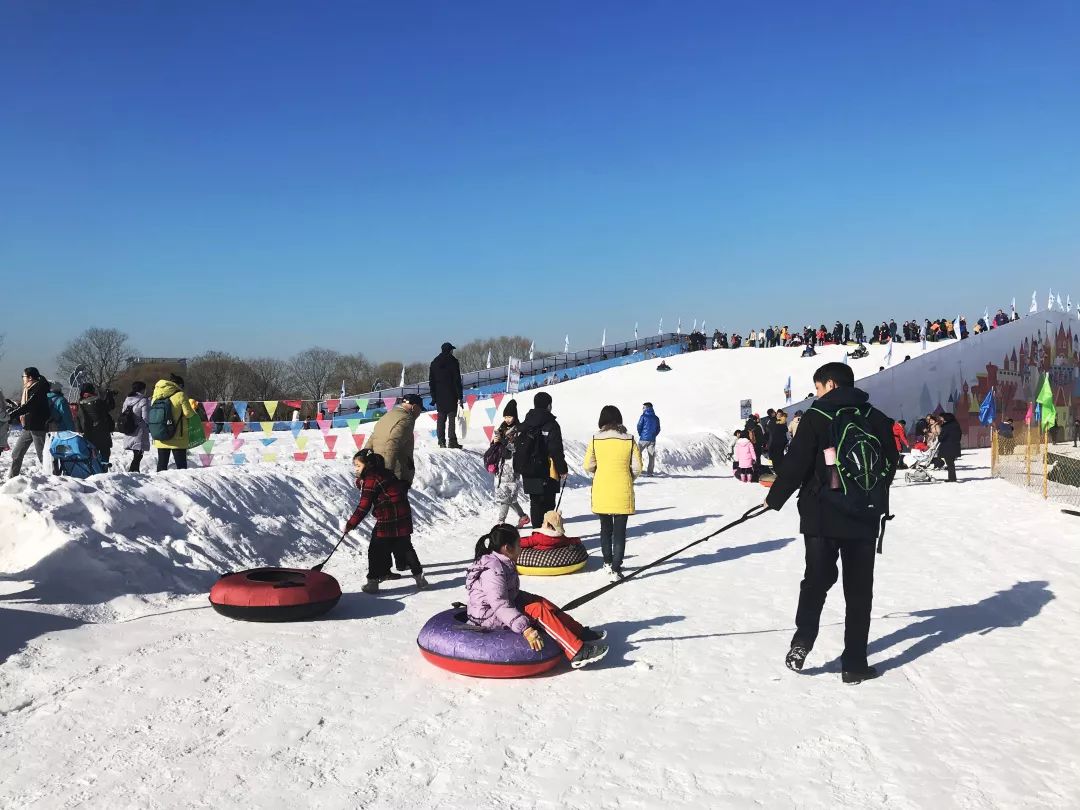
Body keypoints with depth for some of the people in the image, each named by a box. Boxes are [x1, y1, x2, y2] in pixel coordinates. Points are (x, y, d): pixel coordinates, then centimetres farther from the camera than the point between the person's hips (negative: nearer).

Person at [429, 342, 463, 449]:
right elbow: (457, 380, -7)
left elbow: (431, 381, 12)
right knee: (452, 418, -5)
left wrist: (433, 397, 15)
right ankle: (452, 441, -10)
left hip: (439, 396, 5)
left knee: (441, 419, 7)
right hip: (451, 395, -4)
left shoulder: (434, 363, 11)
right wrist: (460, 396, -6)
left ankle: (441, 441, 3)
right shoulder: (453, 361, -4)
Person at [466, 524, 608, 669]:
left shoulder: (502, 563, 7)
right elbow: (500, 605, -32)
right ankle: (578, 653, -21)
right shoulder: (493, 570, -25)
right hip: (490, 620, -10)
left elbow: (512, 593, 17)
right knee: (539, 610, -18)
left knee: (541, 602, 1)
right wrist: (525, 629, -36)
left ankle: (580, 633, 2)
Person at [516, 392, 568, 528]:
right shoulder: (551, 424, -11)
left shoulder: (525, 424, 11)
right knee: (547, 505, -3)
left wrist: (521, 469, 22)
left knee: (535, 503, 14)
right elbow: (556, 450, -14)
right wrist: (563, 469, -5)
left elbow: (517, 447, 15)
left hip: (528, 473, 6)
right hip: (546, 473, -6)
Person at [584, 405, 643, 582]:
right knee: (619, 531, 4)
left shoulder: (595, 439, -6)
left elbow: (588, 466, -3)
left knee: (605, 528, 19)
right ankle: (615, 569, -1)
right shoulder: (629, 440, -7)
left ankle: (608, 563, 32)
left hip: (601, 490, 2)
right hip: (623, 491, -1)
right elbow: (637, 468, -5)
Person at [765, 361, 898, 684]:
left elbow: (795, 464, -10)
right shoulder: (877, 419, 5)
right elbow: (889, 466, 12)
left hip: (822, 516, -3)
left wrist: (774, 498, 3)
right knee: (859, 590, 8)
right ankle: (854, 664, 10)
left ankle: (801, 644, -3)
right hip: (865, 518, 3)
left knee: (816, 581, 10)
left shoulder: (816, 417, -8)